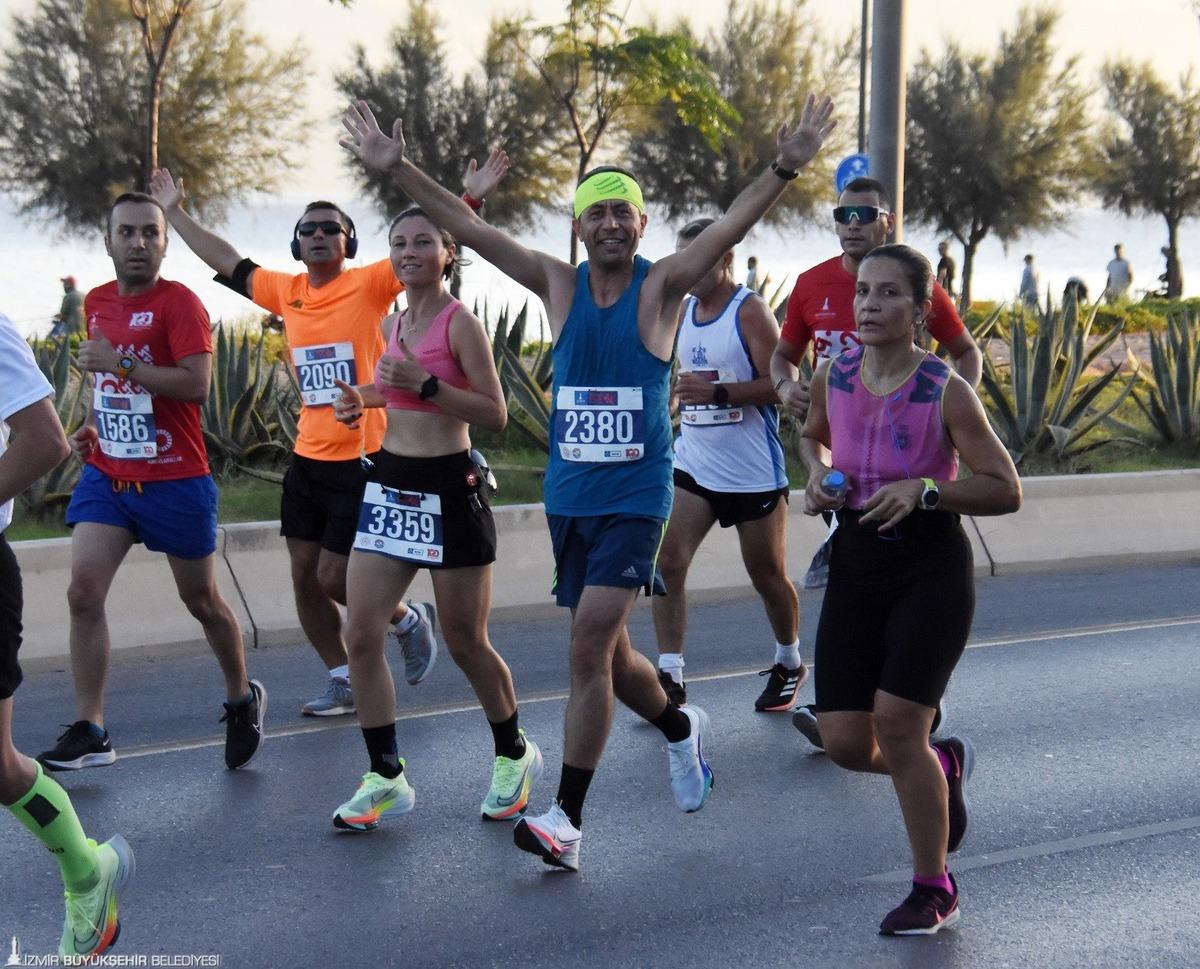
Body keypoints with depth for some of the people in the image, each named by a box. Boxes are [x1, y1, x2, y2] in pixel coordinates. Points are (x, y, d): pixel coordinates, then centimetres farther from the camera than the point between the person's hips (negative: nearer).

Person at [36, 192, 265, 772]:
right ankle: (89, 733, -4)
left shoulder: (179, 304, -12)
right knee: (83, 591, -9)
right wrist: (90, 425, 9)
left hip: (175, 480, -5)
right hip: (106, 474, 5)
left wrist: (122, 362, -25)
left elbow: (196, 384, -23)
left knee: (201, 599, 10)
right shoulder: (97, 303, 9)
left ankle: (243, 700, 34)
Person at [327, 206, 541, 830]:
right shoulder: (392, 324, 11)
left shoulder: (460, 322, -11)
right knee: (360, 635, -2)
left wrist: (425, 384, -24)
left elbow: (495, 415, -15)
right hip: (389, 483, 7)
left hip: (449, 491, -7)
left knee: (466, 644, 5)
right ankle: (385, 776, 8)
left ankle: (515, 756, 28)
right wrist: (366, 400, 9)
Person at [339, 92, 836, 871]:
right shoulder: (561, 286, 5)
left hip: (636, 496, -5)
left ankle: (567, 821, -8)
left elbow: (731, 228, -18)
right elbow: (469, 228, 1)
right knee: (604, 652, 14)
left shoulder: (662, 287, -4)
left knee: (590, 644, -13)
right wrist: (395, 169, -6)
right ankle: (682, 730, 44)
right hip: (570, 495, 5)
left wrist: (786, 168, -32)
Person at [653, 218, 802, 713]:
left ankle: (789, 664, 30)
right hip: (692, 464, 6)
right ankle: (670, 675, -6)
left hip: (754, 472, -6)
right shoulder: (682, 311, 10)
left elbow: (781, 385, -19)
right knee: (667, 561, -10)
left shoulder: (750, 311, -11)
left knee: (768, 576, 8)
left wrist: (717, 392, -27)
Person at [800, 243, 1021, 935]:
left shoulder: (946, 392, -13)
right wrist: (817, 473, 1)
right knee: (845, 741, -1)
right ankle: (945, 765, 34)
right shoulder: (834, 376, 0)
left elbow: (1006, 490, -10)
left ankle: (933, 889, 9)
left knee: (896, 724, -13)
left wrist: (925, 489, -23)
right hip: (855, 566, 5)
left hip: (932, 568, -5)